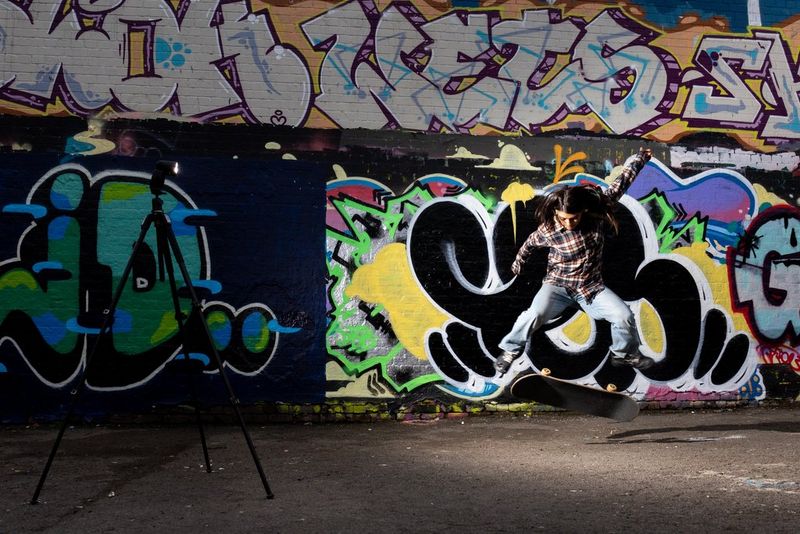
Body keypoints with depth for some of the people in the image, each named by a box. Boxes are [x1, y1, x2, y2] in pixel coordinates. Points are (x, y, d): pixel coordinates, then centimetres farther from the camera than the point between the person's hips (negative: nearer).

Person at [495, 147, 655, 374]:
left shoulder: (598, 214, -15)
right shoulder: (548, 229, -19)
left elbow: (620, 184, -5)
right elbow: (531, 241, 5)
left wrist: (639, 158, 4)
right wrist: (519, 260, 23)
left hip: (592, 286, 2)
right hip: (558, 285, -2)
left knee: (624, 316, -12)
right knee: (536, 313, -28)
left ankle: (624, 354, 18)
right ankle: (510, 350, -3)